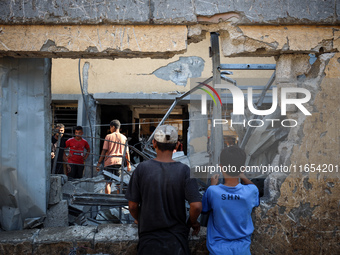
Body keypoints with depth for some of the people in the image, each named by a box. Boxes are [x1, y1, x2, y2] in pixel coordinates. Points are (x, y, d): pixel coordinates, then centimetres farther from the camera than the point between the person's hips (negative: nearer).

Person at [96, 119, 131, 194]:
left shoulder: (108, 136, 0)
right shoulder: (124, 137, 7)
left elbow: (104, 151, -4)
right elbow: (127, 152, 7)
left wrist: (99, 163, 1)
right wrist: (128, 164, 12)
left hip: (109, 161, -2)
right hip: (119, 162, 2)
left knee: (108, 182, 2)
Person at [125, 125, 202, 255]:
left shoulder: (142, 169, -9)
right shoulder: (184, 170, -10)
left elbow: (133, 206, -5)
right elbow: (196, 206, -16)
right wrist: (192, 222, 5)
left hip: (148, 238, 1)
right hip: (176, 239, 0)